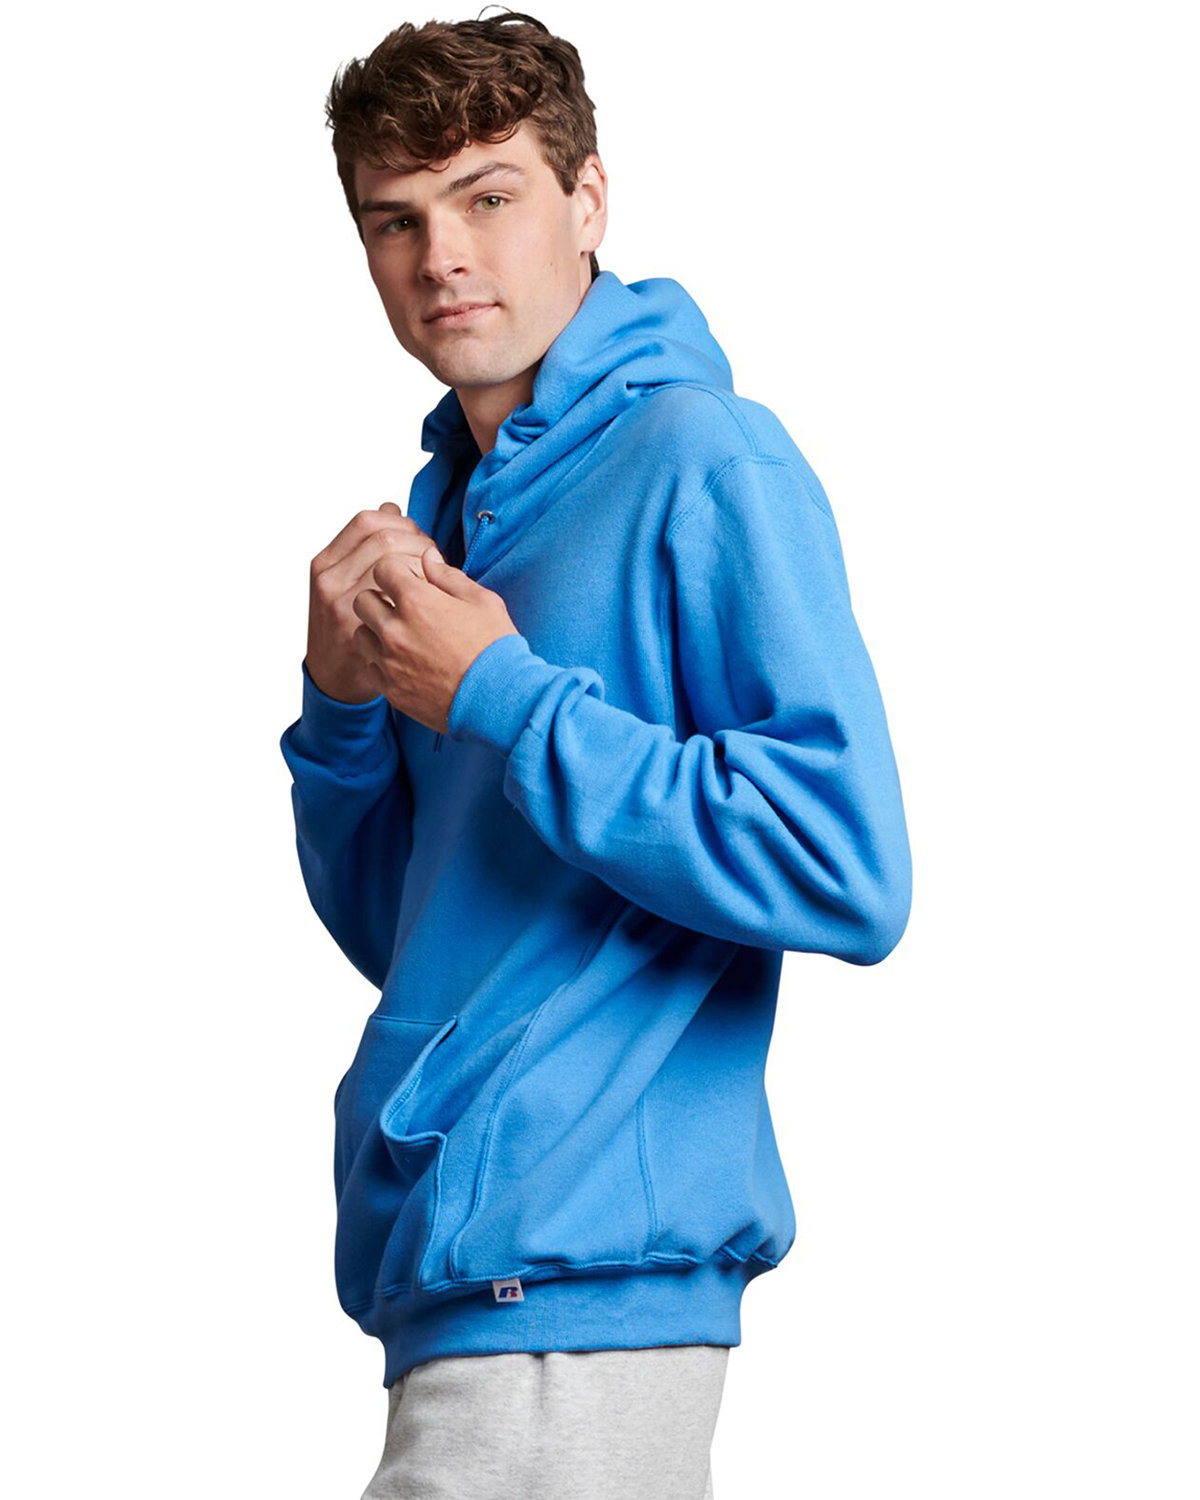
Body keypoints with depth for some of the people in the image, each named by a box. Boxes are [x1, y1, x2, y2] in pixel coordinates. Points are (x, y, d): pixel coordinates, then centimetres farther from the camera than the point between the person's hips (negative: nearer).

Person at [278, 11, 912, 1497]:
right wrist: (347, 700, 1)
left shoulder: (704, 460, -9)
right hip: (438, 1265, 8)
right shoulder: (445, 510, 16)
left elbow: (849, 874, -19)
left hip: (578, 1287, -8)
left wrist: (495, 695, -15)